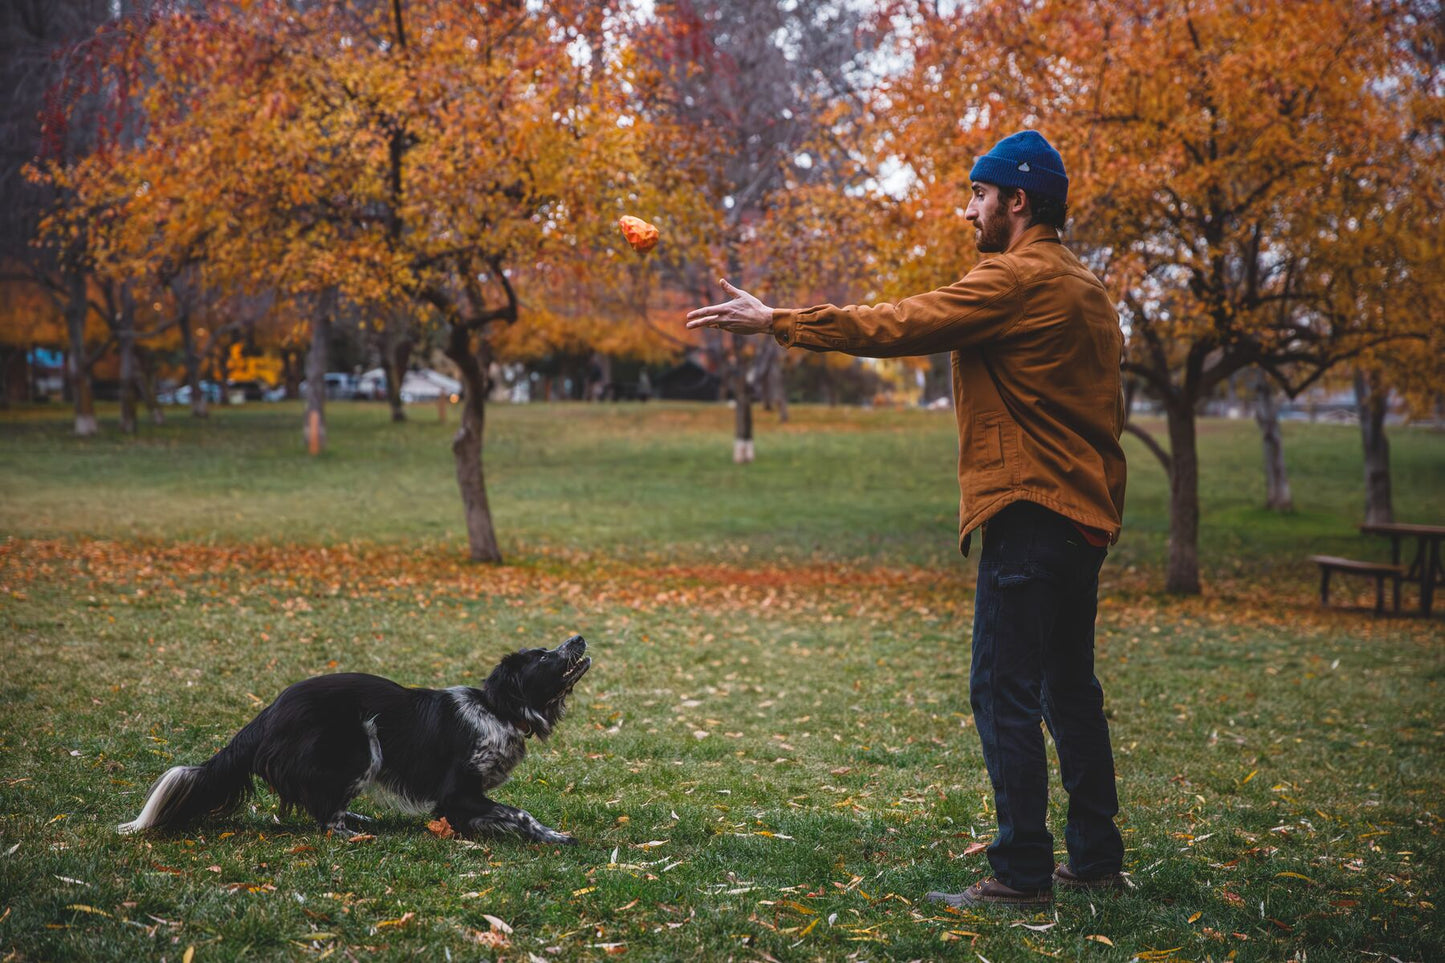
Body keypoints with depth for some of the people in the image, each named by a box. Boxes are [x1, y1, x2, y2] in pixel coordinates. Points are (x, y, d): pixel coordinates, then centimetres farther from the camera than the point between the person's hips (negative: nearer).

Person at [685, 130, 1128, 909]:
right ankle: (1096, 857, 22)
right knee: (1068, 689, 16)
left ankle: (1022, 873, -3)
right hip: (1084, 512, 10)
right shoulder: (1084, 288, 17)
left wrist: (777, 320, -8)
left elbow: (895, 326, -15)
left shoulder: (1016, 279, -12)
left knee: (1004, 692, -6)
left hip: (1030, 513, -10)